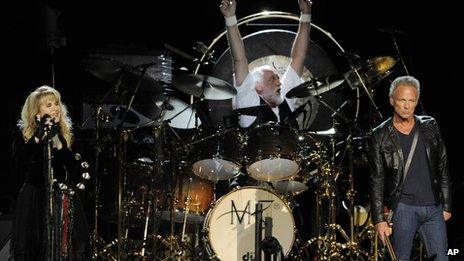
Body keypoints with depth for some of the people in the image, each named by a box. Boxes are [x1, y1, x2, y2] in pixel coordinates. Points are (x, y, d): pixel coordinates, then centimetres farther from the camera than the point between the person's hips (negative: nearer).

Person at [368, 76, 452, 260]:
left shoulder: (430, 127, 8)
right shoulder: (380, 136, -1)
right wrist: (379, 219, -6)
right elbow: (377, 181, -1)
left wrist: (446, 206, 10)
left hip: (434, 208, 3)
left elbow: (443, 168, 12)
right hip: (403, 208, -3)